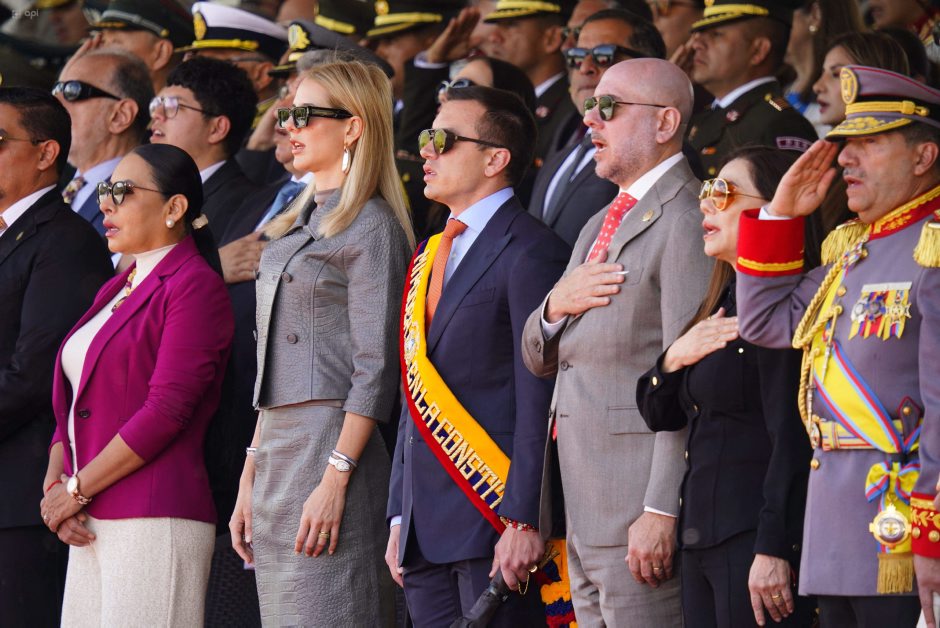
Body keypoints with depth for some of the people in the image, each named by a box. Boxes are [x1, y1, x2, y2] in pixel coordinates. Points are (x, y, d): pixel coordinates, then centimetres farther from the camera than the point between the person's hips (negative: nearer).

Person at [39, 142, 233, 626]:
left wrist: (76, 490, -11)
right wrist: (55, 486, 0)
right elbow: (72, 404, 18)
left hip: (155, 523, -8)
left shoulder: (194, 285, -6)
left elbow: (166, 409, -15)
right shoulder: (115, 291, 21)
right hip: (92, 523, 8)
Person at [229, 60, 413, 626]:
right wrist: (251, 477, 16)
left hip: (331, 448, -9)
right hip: (277, 452, 9)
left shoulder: (371, 228, -6)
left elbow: (374, 368, -14)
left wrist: (335, 479, -21)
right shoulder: (302, 224, 20)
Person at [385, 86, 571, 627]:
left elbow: (541, 401, -14)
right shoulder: (431, 255, 19)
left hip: (494, 520, -8)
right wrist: (400, 517, 16)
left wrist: (523, 521, -19)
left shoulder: (531, 252, -8)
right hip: (426, 530, 8)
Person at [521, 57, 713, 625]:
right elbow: (540, 360, 22)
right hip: (583, 510, 10)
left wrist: (661, 512, -22)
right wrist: (556, 306, -1)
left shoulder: (685, 220, -11)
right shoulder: (601, 225, 21)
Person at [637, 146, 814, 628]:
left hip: (757, 535, -10)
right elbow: (659, 415, 21)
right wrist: (674, 358, 0)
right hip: (701, 534, 10)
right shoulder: (723, 305, 19)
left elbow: (793, 438, -18)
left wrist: (773, 550, -23)